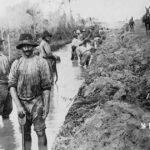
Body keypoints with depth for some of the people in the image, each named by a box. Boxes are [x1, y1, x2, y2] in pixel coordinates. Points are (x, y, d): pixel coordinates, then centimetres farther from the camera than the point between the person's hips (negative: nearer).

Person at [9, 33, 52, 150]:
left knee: (40, 132, 0)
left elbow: (46, 87, -5)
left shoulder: (41, 62, -4)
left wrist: (46, 106, -9)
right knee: (25, 133, 12)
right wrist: (18, 106, -12)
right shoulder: (16, 64, 4)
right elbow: (12, 86, -2)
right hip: (21, 103, 3)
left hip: (37, 102, -3)